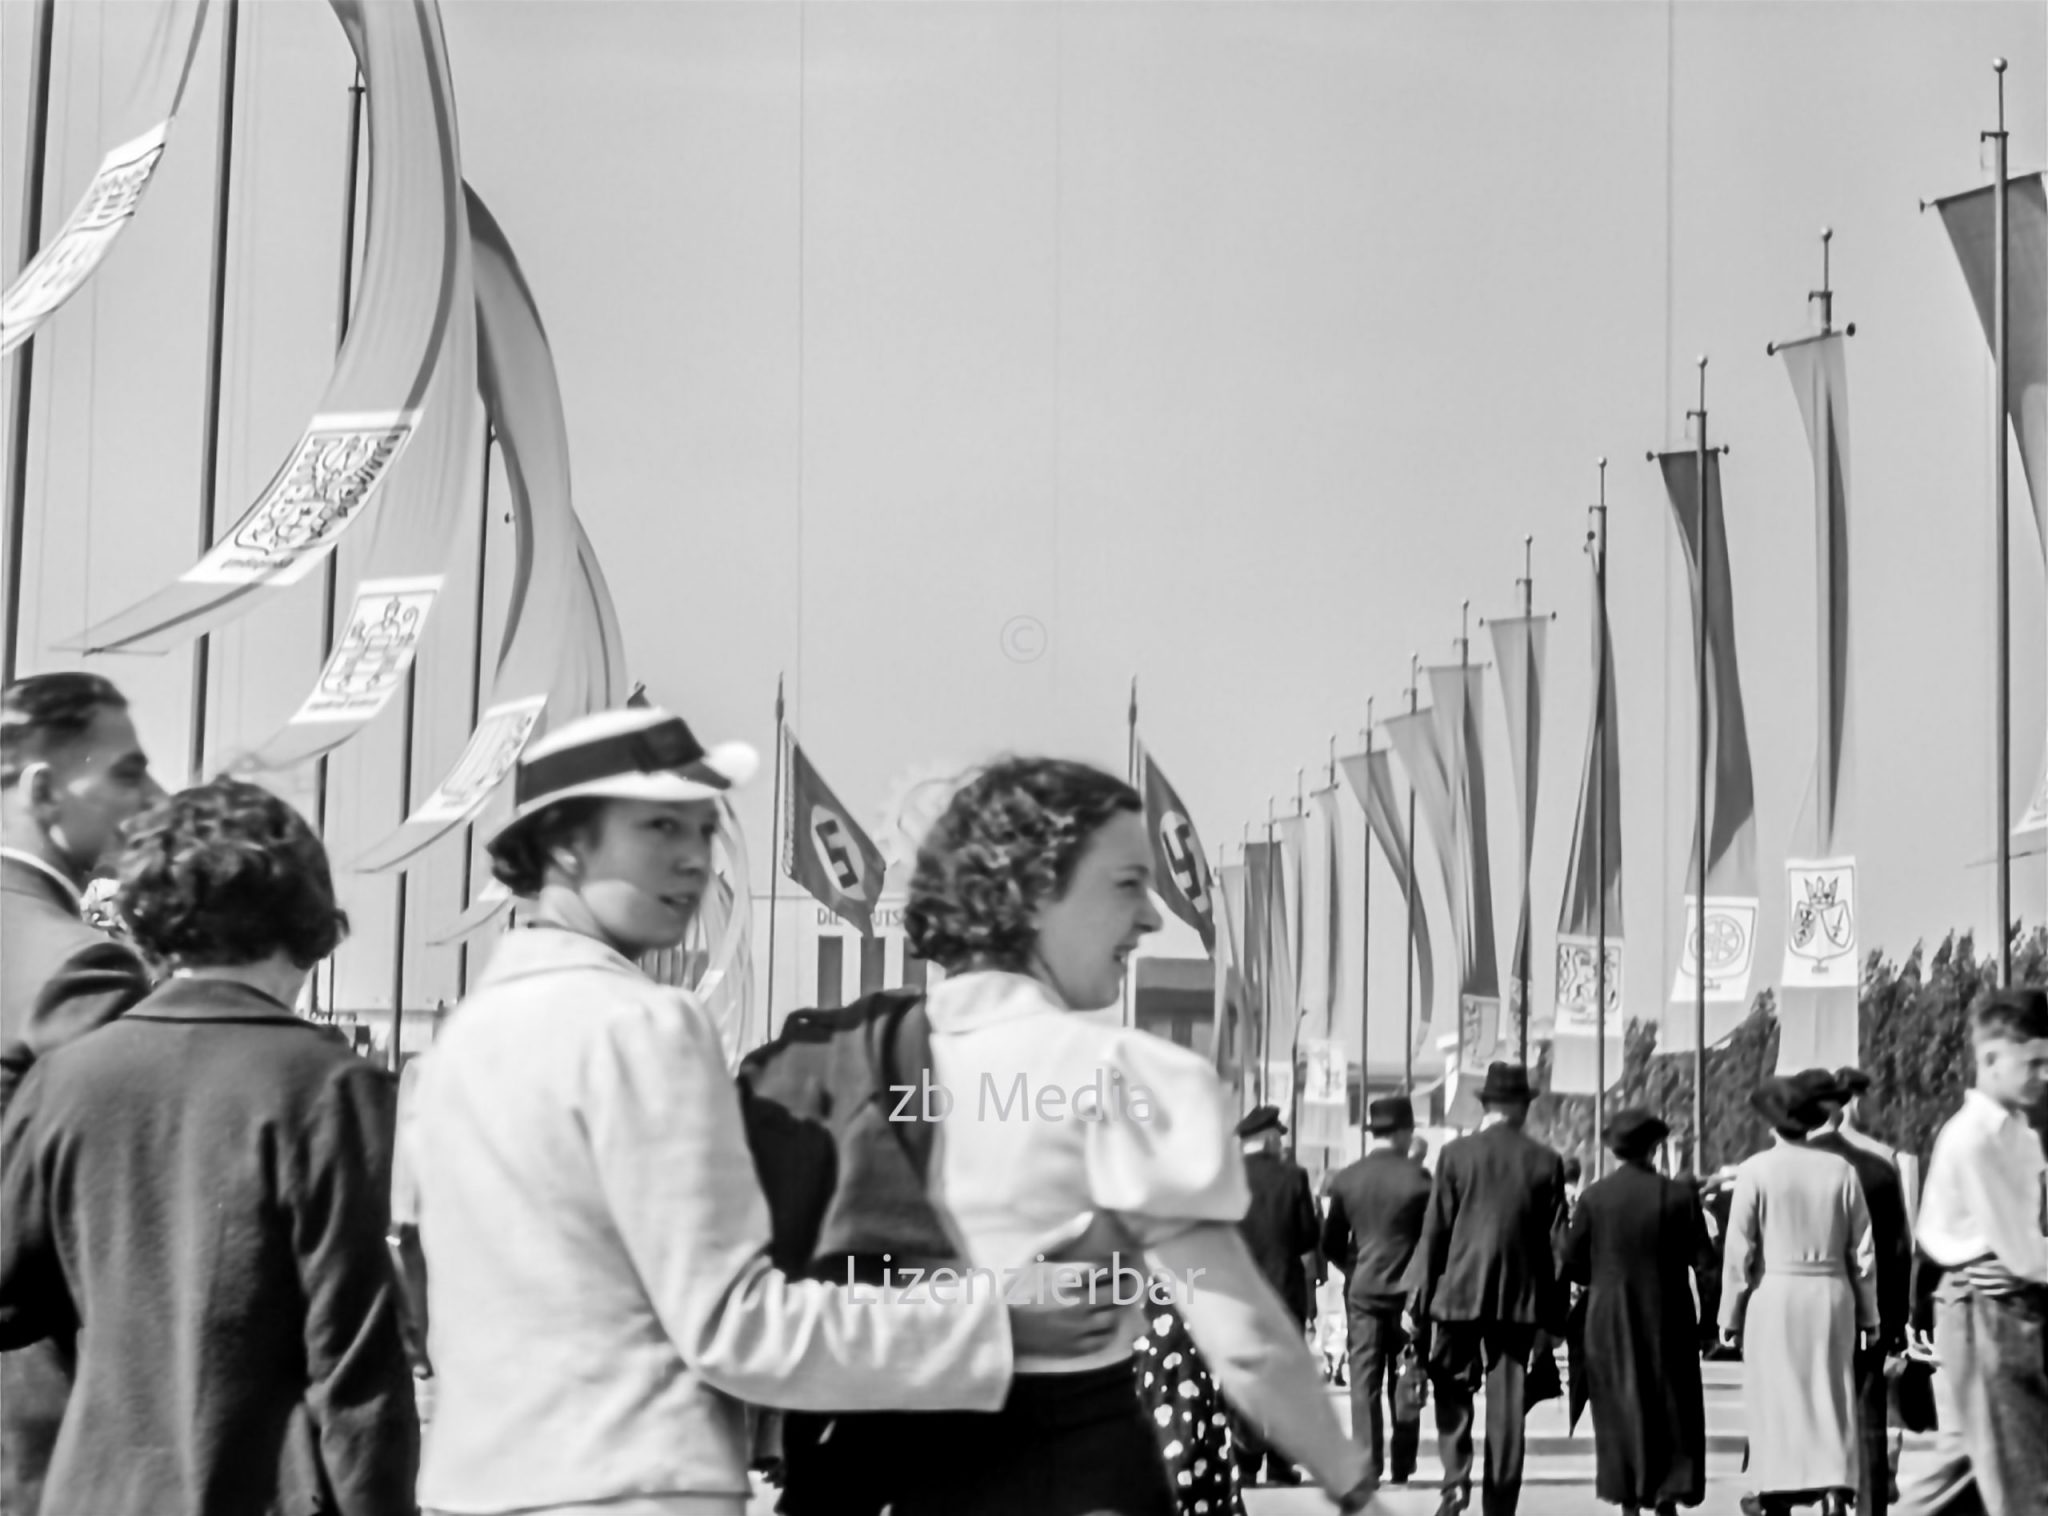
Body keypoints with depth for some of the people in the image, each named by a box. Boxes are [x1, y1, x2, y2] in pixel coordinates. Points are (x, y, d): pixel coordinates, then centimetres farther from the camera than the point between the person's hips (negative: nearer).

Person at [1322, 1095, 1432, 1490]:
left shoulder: (1345, 1179, -2)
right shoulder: (1418, 1179, -10)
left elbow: (1331, 1242, 2)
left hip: (1362, 1290, 2)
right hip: (1408, 1290, -1)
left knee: (1364, 1383, 3)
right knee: (1404, 1383, 7)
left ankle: (1367, 1466, -2)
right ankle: (1401, 1468, 8)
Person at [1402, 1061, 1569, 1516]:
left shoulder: (1455, 1155, -3)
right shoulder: (1545, 1162, 0)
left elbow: (1434, 1230, -3)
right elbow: (1555, 1243, 2)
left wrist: (1418, 1299, 3)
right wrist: (1553, 1317, 8)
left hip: (1459, 1292, -1)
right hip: (1518, 1298, 1)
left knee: (1453, 1389, 12)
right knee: (1507, 1403, 6)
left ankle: (1455, 1479, -6)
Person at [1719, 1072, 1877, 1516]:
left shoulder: (1755, 1171, -6)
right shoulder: (1840, 1170, 1)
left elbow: (1738, 1252, -5)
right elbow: (1862, 1252, 5)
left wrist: (1730, 1315, 4)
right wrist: (1868, 1314, 14)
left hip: (1774, 1295, -2)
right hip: (1830, 1296, 2)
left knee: (1774, 1394, 9)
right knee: (1833, 1394, 7)